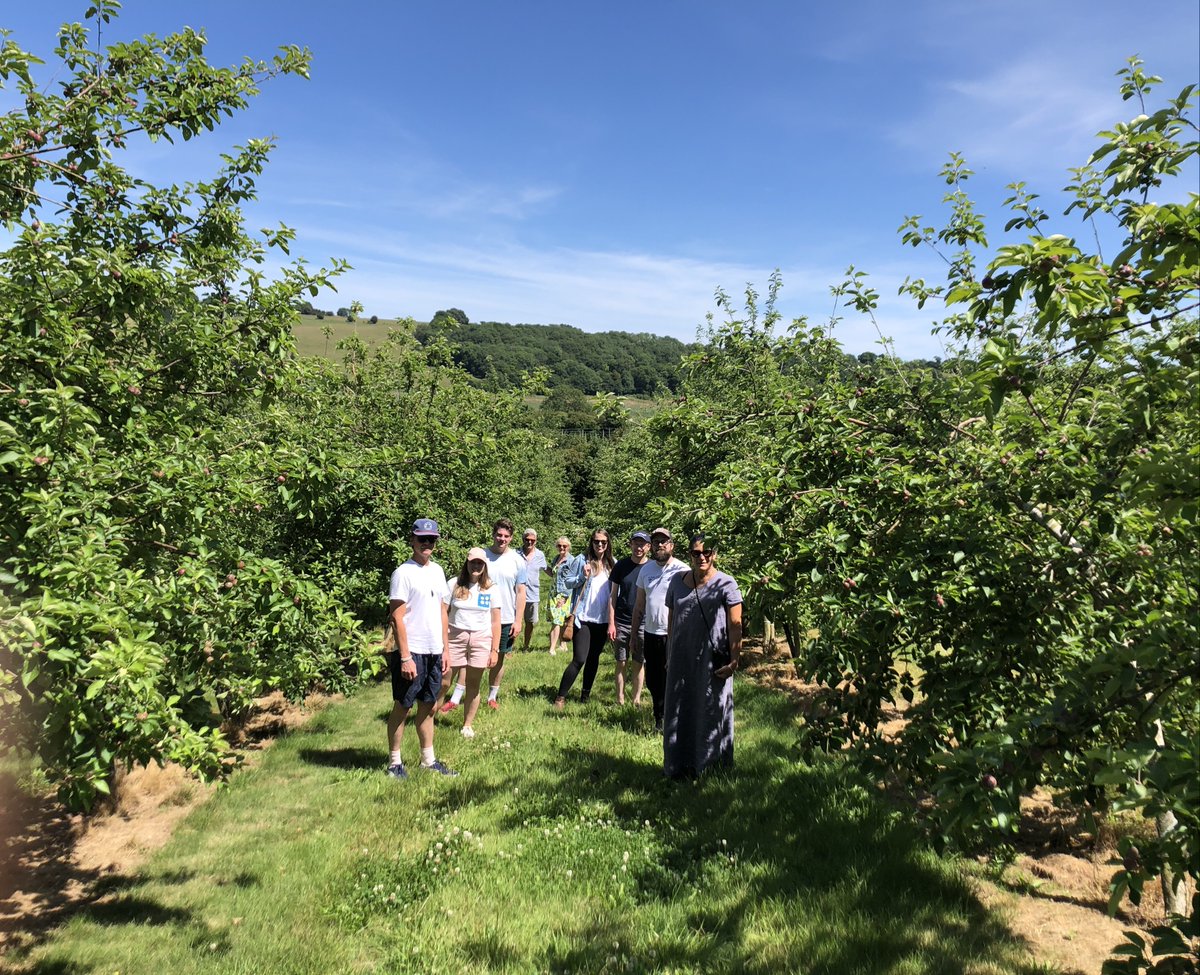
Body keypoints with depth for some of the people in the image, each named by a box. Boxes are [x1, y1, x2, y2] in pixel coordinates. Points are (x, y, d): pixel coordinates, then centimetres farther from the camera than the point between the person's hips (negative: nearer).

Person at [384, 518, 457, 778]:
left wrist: (446, 648, 12)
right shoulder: (403, 573, -12)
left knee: (428, 706, 15)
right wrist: (405, 657, -17)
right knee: (402, 707, 4)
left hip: (434, 651, 7)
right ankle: (395, 762, 17)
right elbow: (397, 618, -14)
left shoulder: (437, 570, 10)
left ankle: (429, 759, 25)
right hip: (412, 651, -7)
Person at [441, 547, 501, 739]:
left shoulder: (490, 589, 3)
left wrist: (495, 650, 1)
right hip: (455, 637, -1)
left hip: (481, 639, 1)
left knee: (473, 685, 7)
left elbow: (496, 622, 5)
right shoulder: (454, 584, 0)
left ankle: (467, 725, 22)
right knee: (443, 682, -3)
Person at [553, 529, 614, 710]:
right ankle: (560, 697, 0)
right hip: (584, 618, -4)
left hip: (602, 619, 4)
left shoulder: (611, 564, 7)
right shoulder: (583, 560, -4)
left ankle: (585, 695, 27)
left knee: (593, 658, 13)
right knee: (579, 659, -11)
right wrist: (583, 577, -20)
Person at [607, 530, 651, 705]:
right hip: (621, 623, 1)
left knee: (638, 664, 6)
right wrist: (611, 623, -3)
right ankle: (620, 699, 16)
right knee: (621, 663, 7)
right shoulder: (621, 565, 0)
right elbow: (613, 595, 3)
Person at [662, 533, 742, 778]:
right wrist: (669, 656, 14)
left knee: (711, 712, 4)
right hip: (682, 659, 5)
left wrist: (734, 660, -14)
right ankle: (678, 765, 25)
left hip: (713, 661, -4)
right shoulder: (677, 581, 9)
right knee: (678, 712, 11)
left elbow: (735, 626, -8)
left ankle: (711, 766, 18)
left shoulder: (725, 583, -5)